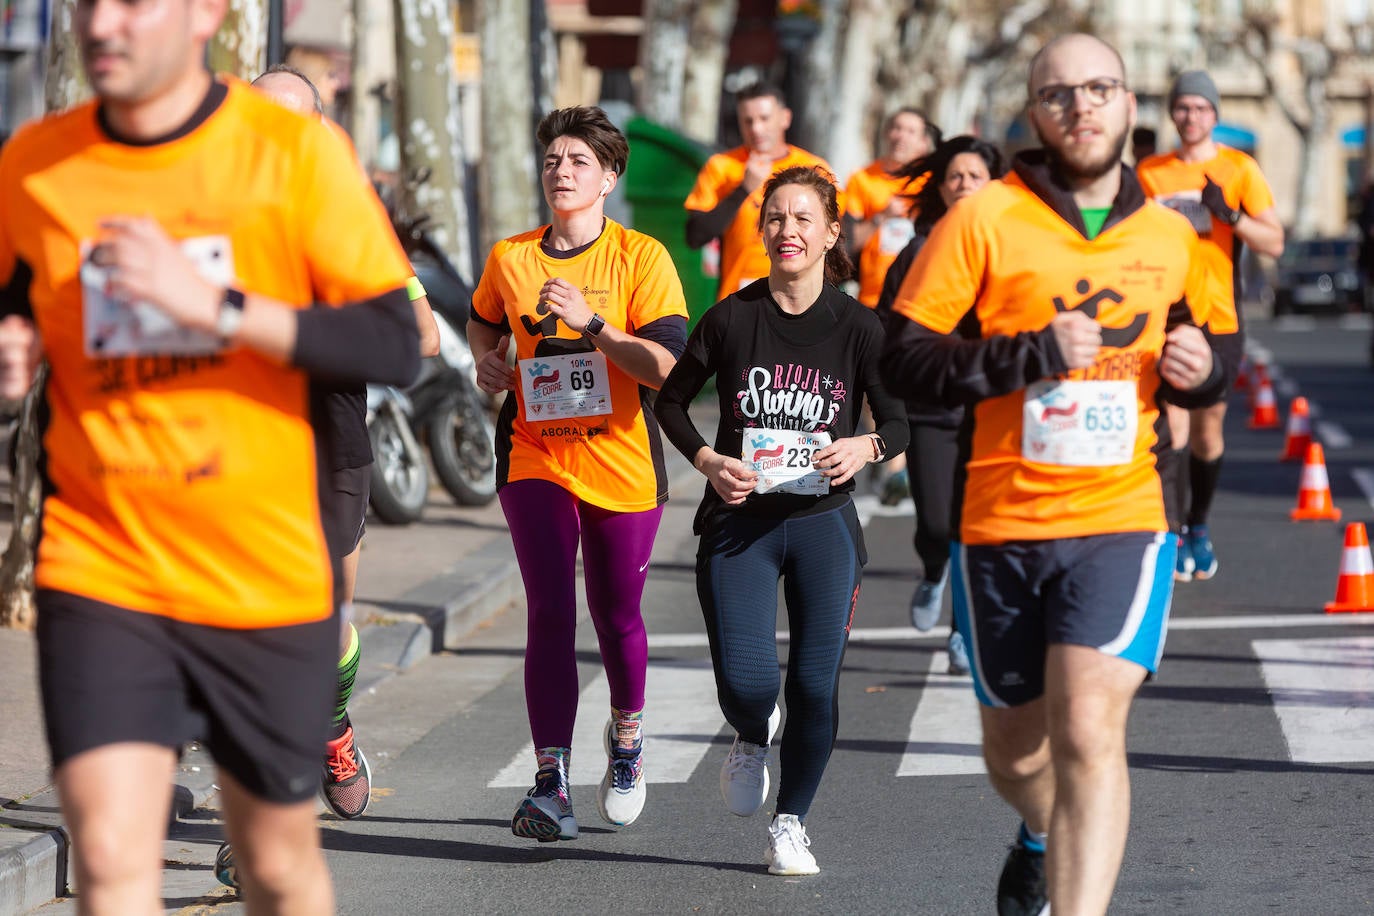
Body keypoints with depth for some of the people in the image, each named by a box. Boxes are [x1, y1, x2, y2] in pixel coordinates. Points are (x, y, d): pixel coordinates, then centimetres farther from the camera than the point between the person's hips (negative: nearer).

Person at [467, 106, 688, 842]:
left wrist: (591, 323, -22)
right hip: (535, 459, 1)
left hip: (622, 464, -1)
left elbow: (665, 366, -14)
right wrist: (487, 360, 6)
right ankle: (550, 785, -13)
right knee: (550, 616, -11)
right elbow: (484, 320, 26)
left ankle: (626, 734, 40)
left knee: (616, 616, 10)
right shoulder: (510, 257, 5)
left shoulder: (642, 257, -5)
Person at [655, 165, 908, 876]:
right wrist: (707, 461, -8)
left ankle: (790, 825, 19)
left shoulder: (856, 326, -2)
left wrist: (865, 449, -18)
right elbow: (671, 400, 8)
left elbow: (900, 422, 4)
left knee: (815, 686, -2)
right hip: (738, 523, -1)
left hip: (823, 523, 1)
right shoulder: (731, 318, -2)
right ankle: (752, 739, 26)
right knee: (745, 684, -12)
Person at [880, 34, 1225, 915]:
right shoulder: (984, 220, -5)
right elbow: (903, 358, -9)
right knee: (1015, 745, 16)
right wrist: (1034, 354, -19)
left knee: (1089, 730, -19)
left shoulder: (1171, 235, 7)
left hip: (1122, 519, 0)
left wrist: (1199, 372, 2)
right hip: (1000, 522, 0)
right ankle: (1045, 838, 51)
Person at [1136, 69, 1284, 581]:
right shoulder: (1149, 173, 6)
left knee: (1208, 432, 10)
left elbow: (1274, 243, -4)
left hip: (1221, 320, 0)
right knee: (1173, 423, -14)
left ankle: (1198, 528, 28)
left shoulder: (1240, 169, 1)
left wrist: (1228, 214, -18)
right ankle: (1174, 535, -15)